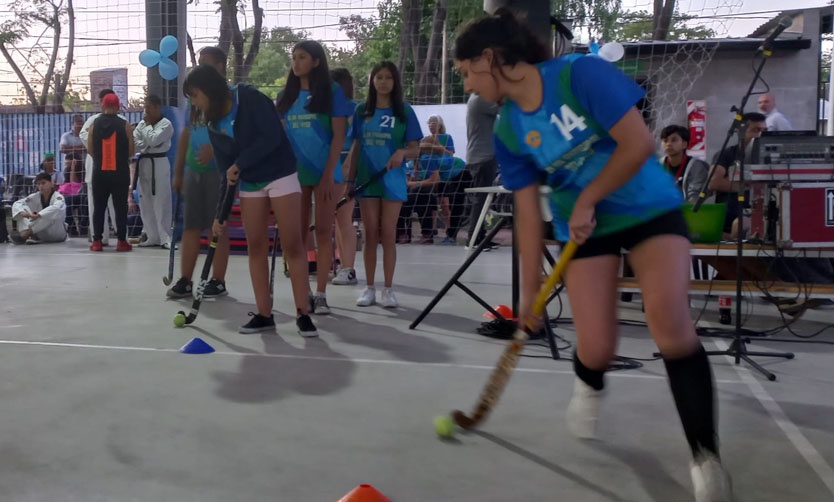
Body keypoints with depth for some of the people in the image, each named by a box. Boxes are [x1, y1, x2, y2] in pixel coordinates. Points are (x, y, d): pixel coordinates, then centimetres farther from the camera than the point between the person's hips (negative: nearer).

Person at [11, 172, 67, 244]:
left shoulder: (58, 196, -15)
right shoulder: (35, 197, 2)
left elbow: (56, 208, -38)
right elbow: (17, 204, -4)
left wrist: (37, 215, -48)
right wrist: (22, 212, -27)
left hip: (58, 234, -5)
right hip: (42, 235, 5)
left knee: (50, 214, -34)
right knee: (24, 208, -8)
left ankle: (25, 235, -35)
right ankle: (24, 233, -34)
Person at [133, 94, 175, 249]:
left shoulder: (166, 124, -6)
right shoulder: (142, 124, 13)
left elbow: (153, 140, -18)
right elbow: (134, 142, 6)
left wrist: (147, 125, -5)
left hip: (159, 164, -7)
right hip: (144, 164, 7)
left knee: (161, 203, -8)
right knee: (145, 203, 8)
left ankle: (165, 237, -4)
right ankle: (153, 237, 16)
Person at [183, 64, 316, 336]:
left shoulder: (251, 99, -13)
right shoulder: (214, 126, 6)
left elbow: (272, 137, -22)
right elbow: (226, 173, 8)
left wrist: (239, 164, -19)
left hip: (281, 176, -6)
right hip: (250, 185, 7)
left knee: (292, 245, -8)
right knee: (255, 246, 1)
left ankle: (303, 313, -3)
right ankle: (264, 314, 7)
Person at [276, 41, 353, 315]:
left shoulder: (332, 91, -2)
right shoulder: (286, 96, 11)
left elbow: (339, 135, -7)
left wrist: (328, 174, -13)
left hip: (324, 171, -4)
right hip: (294, 172, 4)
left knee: (323, 231, -1)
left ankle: (320, 294, 3)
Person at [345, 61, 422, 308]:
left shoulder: (405, 111, -1)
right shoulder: (362, 110, 6)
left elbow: (415, 149, -2)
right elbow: (356, 148, 10)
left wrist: (402, 152, -24)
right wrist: (349, 180, 6)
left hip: (392, 180, -2)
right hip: (367, 179, 2)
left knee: (388, 234, 0)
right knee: (370, 234, 6)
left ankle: (388, 289, 9)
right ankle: (369, 288, 14)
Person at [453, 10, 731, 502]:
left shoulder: (583, 72, -19)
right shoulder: (507, 131, -5)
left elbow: (638, 143, -22)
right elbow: (528, 213, -1)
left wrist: (586, 202, -18)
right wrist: (530, 290, -1)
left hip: (649, 207, -3)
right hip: (584, 227, 3)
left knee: (671, 323, -22)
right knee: (596, 348, -6)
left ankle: (706, 456, -6)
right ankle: (589, 386, 34)